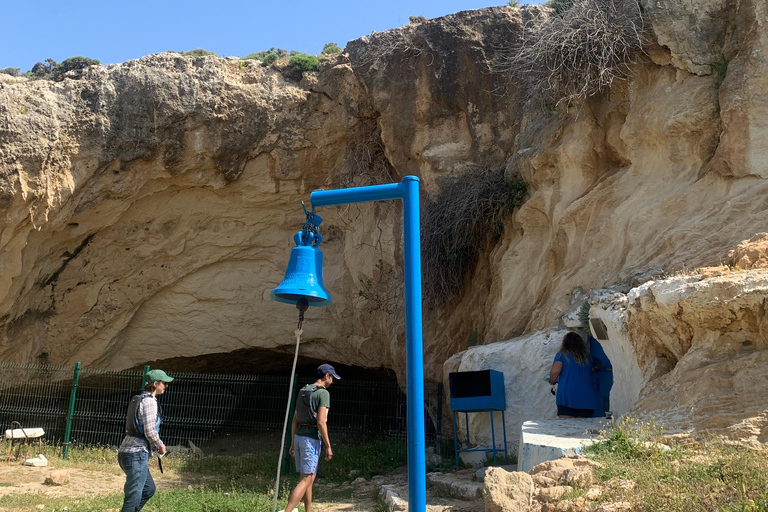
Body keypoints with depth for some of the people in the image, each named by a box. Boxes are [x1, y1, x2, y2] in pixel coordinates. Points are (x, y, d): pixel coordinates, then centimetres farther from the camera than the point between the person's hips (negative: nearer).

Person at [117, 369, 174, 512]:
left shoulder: (137, 399, 15)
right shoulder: (149, 401, -13)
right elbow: (150, 431, -19)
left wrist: (155, 445, 17)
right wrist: (160, 445, -1)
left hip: (126, 451, 10)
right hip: (137, 453, -10)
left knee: (149, 489, 21)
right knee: (134, 497, -7)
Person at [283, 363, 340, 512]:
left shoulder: (303, 391, 14)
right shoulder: (323, 393, -11)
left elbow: (295, 420, 15)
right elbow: (321, 422, -18)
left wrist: (292, 443, 19)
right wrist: (328, 446, -14)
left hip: (299, 436, 9)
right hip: (311, 438, -9)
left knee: (307, 477, 17)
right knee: (306, 480, -10)